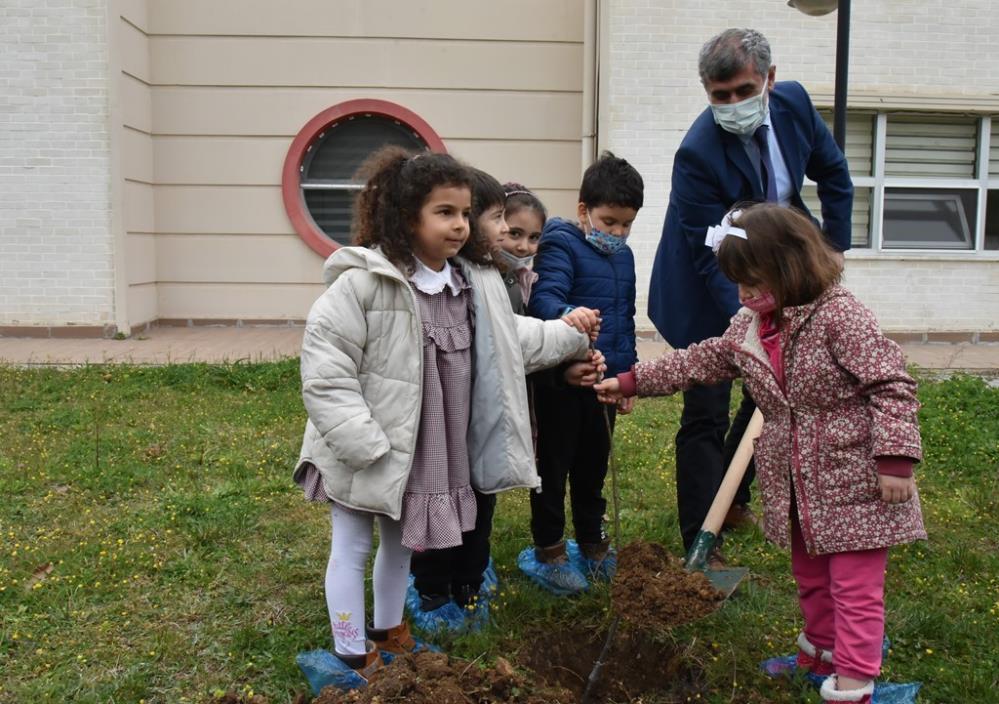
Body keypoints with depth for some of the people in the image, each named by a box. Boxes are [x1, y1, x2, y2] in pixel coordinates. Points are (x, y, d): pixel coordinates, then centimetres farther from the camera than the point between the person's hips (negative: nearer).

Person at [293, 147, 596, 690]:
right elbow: (323, 368, -22)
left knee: (400, 544, 24)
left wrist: (571, 335, 7)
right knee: (353, 548, 9)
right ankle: (352, 656, 25)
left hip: (432, 453, 7)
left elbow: (512, 340, 14)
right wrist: (364, 443, -23)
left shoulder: (476, 281, 0)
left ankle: (388, 632, 44)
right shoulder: (362, 280, -22)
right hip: (365, 454, -6)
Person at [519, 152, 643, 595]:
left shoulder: (623, 256, 12)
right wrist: (566, 313, -50)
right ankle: (548, 550, 20)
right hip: (559, 380, -7)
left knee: (593, 465, 19)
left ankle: (592, 543, 34)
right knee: (554, 464, 6)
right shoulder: (561, 245, -12)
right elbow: (544, 296, -29)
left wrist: (628, 375, 18)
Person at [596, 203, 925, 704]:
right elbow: (700, 361, 11)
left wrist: (895, 460, -24)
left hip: (854, 481, -8)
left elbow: (892, 387, -19)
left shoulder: (840, 316, -20)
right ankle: (821, 653, 42)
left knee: (855, 586, 1)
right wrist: (630, 381, 8)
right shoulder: (749, 325, 3)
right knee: (810, 577, 23)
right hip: (795, 486, 8)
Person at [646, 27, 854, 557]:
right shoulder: (697, 154, -30)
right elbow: (714, 260, -30)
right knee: (706, 415, -4)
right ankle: (700, 546, 5)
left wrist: (835, 246, 2)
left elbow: (833, 173, 6)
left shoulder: (793, 102, -12)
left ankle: (732, 500, 36)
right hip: (711, 298, -7)